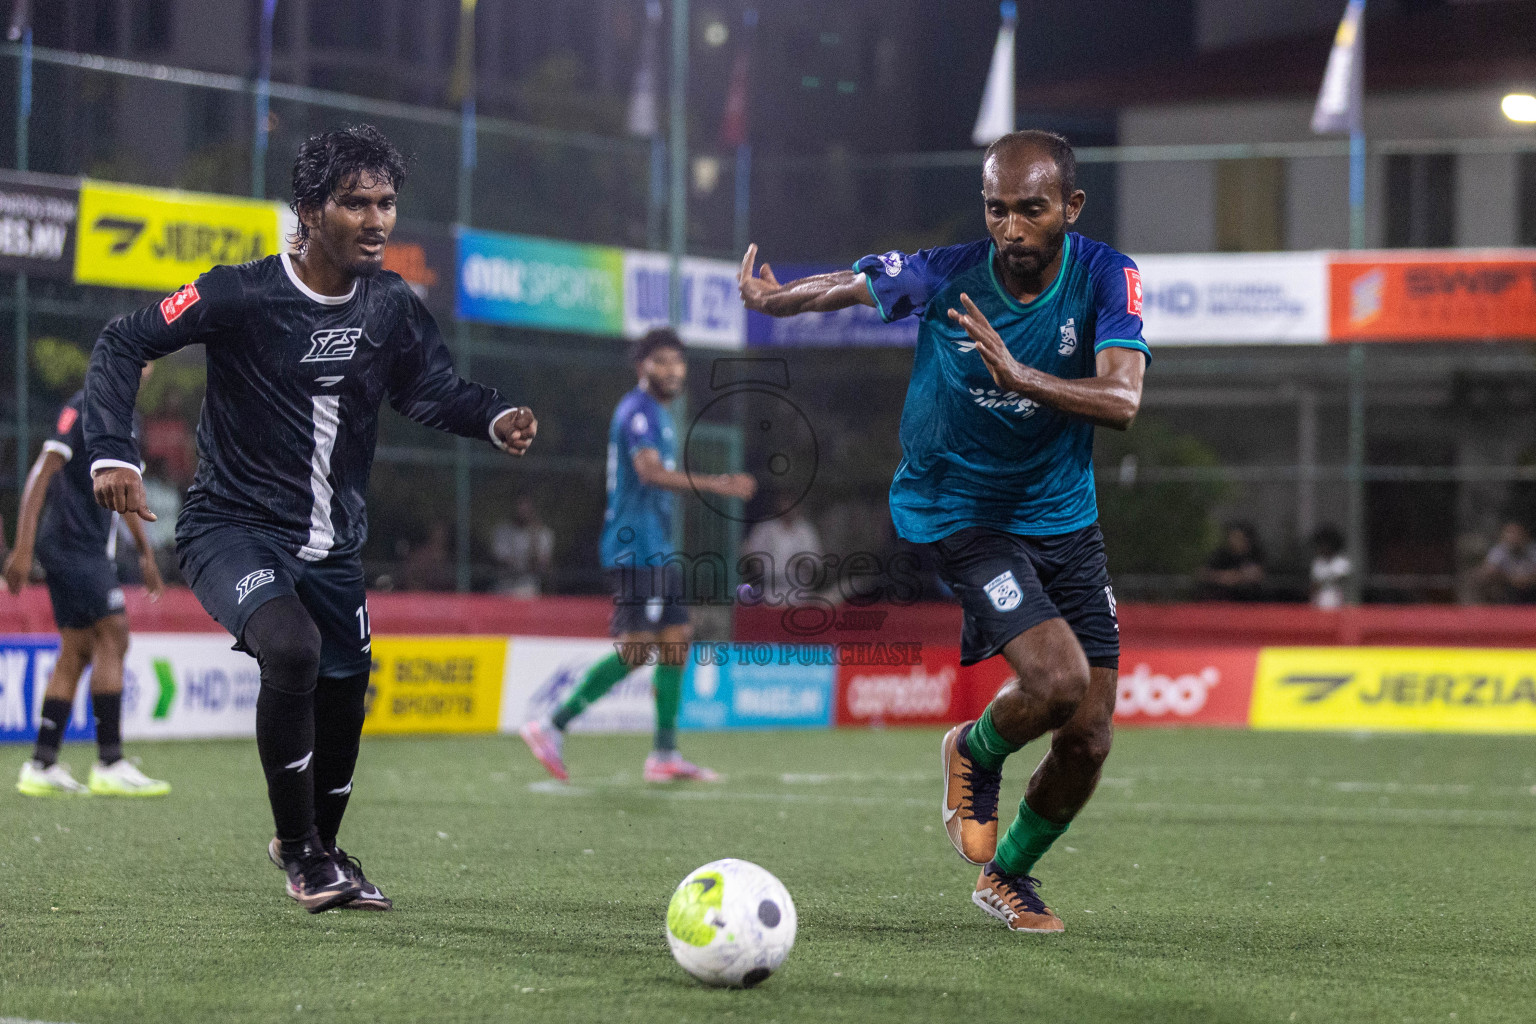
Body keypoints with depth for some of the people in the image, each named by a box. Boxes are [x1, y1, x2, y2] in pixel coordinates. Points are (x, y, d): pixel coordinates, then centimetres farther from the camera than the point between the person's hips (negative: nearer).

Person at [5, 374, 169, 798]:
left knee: (77, 651, 6)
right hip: (72, 543, -9)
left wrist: (145, 553, 29)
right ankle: (110, 766, -13)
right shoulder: (83, 408, -11)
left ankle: (41, 769, 6)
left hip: (93, 548, 9)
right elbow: (42, 472, -16)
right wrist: (23, 548, -21)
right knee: (113, 636, -13)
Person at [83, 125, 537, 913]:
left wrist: (494, 419, -9)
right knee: (291, 647, -31)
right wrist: (113, 455, -24)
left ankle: (320, 852, 41)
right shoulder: (243, 295, -16)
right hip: (233, 529, -6)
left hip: (333, 543, 6)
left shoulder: (393, 308, -1)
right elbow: (122, 345, -12)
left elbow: (430, 389, 12)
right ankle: (297, 850, -13)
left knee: (343, 695, 12)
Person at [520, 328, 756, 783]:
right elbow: (650, 472, -27)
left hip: (657, 551, 10)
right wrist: (717, 484, -32)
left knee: (677, 640, 6)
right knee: (636, 648, -14)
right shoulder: (638, 411, -12)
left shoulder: (657, 413, 20)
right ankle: (551, 727, -9)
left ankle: (665, 755, 7)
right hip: (636, 551, -10)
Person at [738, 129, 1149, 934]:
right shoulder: (942, 276, -17)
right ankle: (974, 754, 11)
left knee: (1088, 737, 3)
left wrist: (1021, 376, -43)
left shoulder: (1106, 278, -15)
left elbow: (1122, 400, -29)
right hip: (957, 511, -3)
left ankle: (1007, 876, 30)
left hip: (1063, 513, 3)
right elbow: (848, 286, 3)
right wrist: (776, 297, -16)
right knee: (1057, 679, -25)